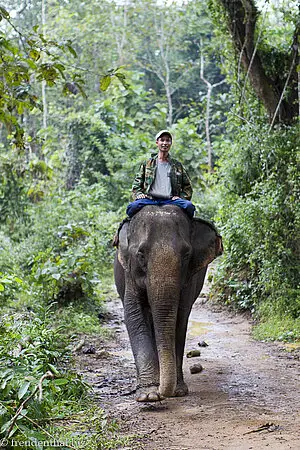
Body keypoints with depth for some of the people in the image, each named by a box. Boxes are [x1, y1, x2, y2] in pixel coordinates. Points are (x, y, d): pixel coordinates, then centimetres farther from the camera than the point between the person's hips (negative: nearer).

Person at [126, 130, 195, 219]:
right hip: (150, 199, 0)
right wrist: (139, 194, -1)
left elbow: (187, 186, 22)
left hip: (170, 200, 1)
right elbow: (137, 183, 18)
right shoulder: (147, 164, 19)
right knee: (133, 206, -32)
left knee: (189, 206, -29)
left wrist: (181, 198, 4)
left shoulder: (177, 165, 21)